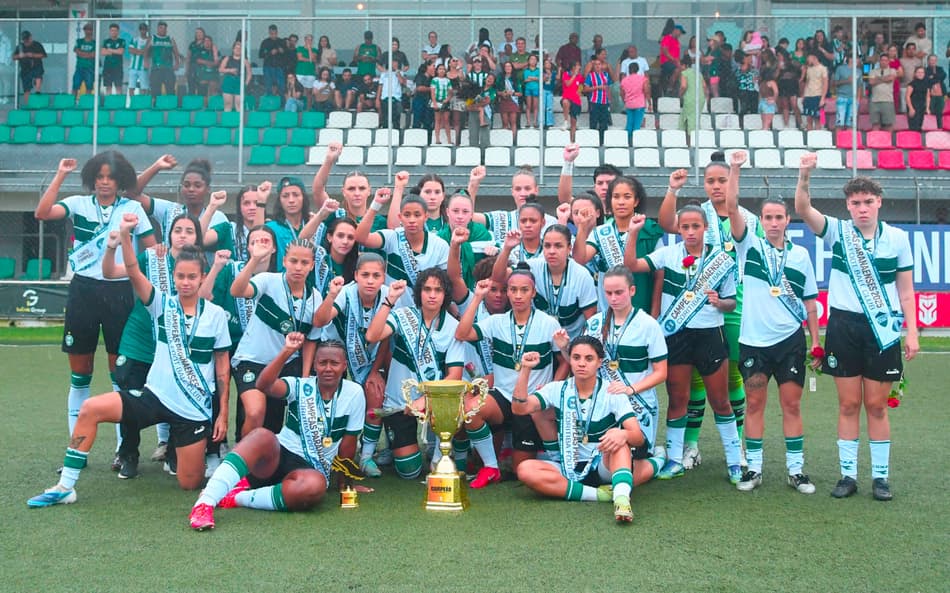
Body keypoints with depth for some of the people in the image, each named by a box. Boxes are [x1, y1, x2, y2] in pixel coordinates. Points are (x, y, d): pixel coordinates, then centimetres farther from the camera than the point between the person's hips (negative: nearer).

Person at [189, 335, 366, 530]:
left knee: (316, 486, -39)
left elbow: (348, 443, 7)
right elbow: (264, 385, -21)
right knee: (263, 436, -36)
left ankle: (236, 497, -27)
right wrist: (287, 351, -31)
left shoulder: (354, 393, 0)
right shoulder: (300, 386, 1)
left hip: (312, 469, 0)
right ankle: (205, 503, -43)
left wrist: (343, 481, 13)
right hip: (278, 456, 0)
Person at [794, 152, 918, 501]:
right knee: (848, 404, 5)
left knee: (876, 406, 6)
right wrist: (804, 176, -34)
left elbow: (905, 289, 6)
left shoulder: (897, 238, 2)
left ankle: (880, 476, 16)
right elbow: (803, 210, -18)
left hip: (883, 330, 0)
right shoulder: (837, 232, -1)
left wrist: (912, 331, 2)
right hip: (844, 326, 0)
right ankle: (848, 474, 15)